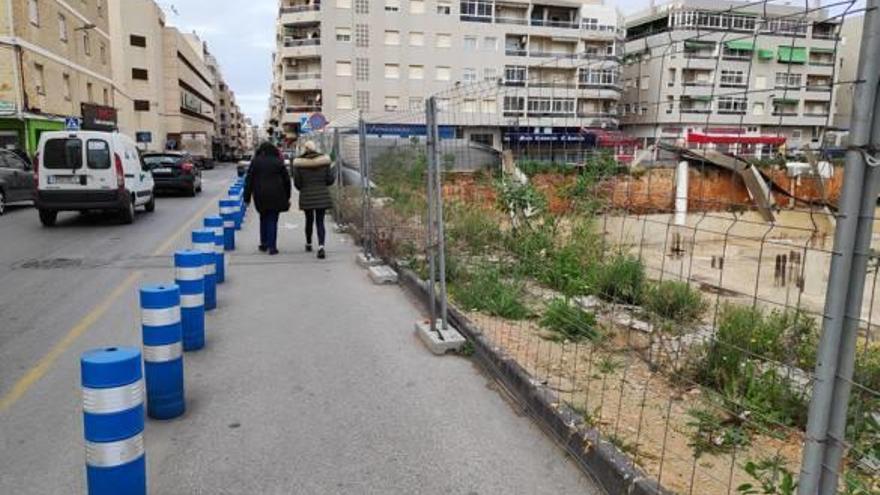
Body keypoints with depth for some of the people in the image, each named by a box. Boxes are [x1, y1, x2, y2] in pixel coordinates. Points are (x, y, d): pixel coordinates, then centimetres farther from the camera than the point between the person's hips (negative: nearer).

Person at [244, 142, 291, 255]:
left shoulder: (255, 162, 3)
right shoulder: (278, 162, 3)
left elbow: (249, 181, 2)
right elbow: (286, 180, 5)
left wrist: (247, 198, 6)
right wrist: (287, 197, 13)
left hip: (260, 196, 1)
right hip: (276, 196, -1)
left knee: (263, 219, 17)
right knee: (272, 220, 2)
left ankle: (264, 244, 20)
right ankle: (272, 246, -2)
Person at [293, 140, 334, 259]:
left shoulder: (298, 163, -7)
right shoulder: (324, 160, -6)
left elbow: (297, 183, -3)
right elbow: (330, 179, -4)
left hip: (306, 196, 1)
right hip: (322, 196, 0)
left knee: (309, 220, 19)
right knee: (320, 221, 1)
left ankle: (308, 244, 35)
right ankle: (321, 246, -17)